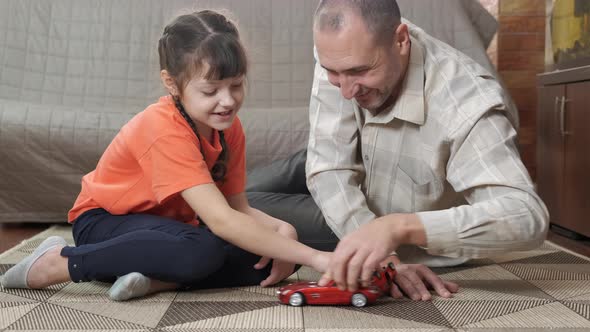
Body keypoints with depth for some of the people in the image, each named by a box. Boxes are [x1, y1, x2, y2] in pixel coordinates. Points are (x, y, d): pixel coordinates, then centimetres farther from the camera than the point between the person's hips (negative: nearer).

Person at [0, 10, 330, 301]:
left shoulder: (229, 128, -6)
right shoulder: (165, 130, -30)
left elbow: (239, 208, -5)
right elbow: (221, 220, -37)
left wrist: (281, 229, -27)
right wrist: (312, 256, -39)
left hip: (167, 222, 7)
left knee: (269, 259, -12)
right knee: (204, 250, -38)